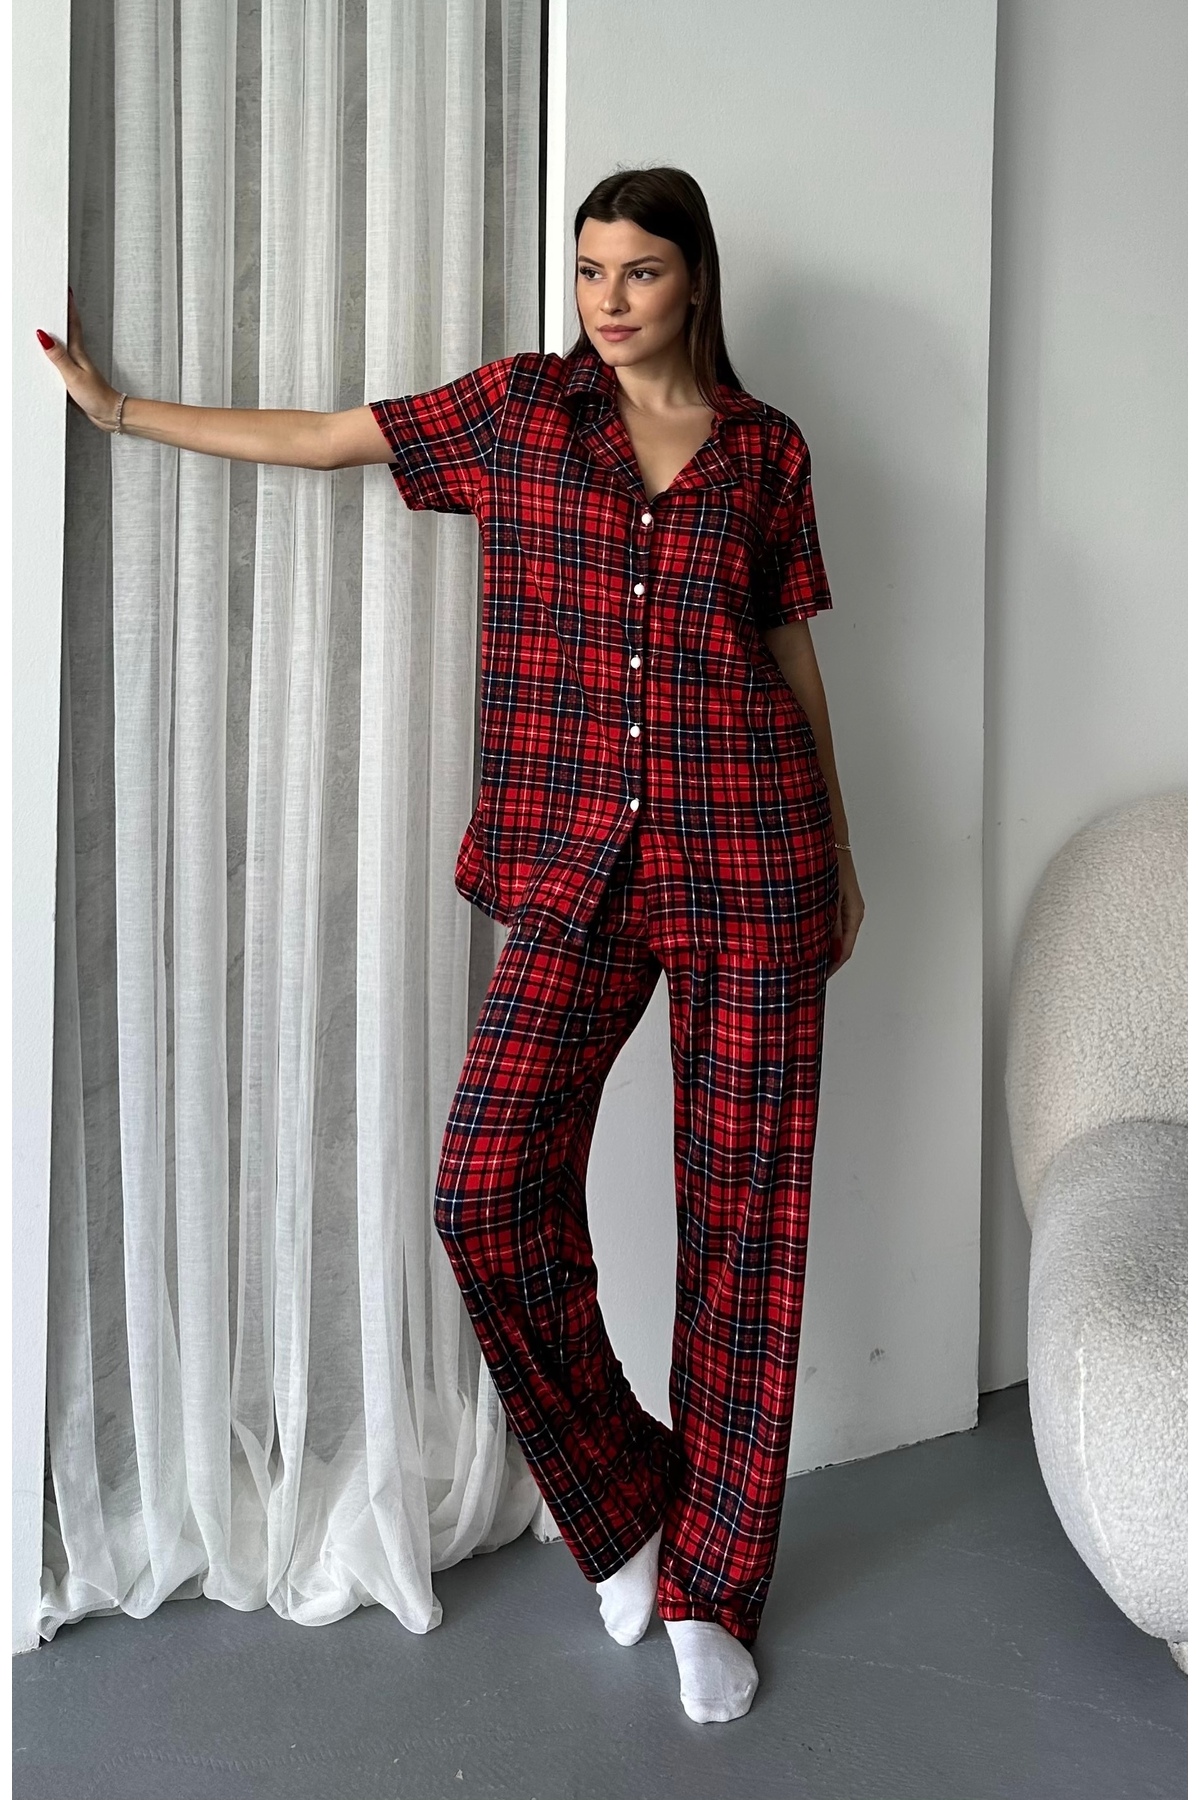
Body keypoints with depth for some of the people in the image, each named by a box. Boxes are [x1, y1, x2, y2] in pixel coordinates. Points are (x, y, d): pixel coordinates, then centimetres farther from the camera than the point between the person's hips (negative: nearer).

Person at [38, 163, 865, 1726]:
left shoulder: (765, 449, 8)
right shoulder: (520, 405, 10)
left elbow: (792, 651, 14)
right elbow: (324, 438, 15)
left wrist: (842, 855, 16)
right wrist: (120, 408, 20)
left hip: (749, 863, 0)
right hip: (575, 868, 1)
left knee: (742, 1204, 2)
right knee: (490, 1187, -12)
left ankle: (710, 1583, 19)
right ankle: (623, 1503, 14)